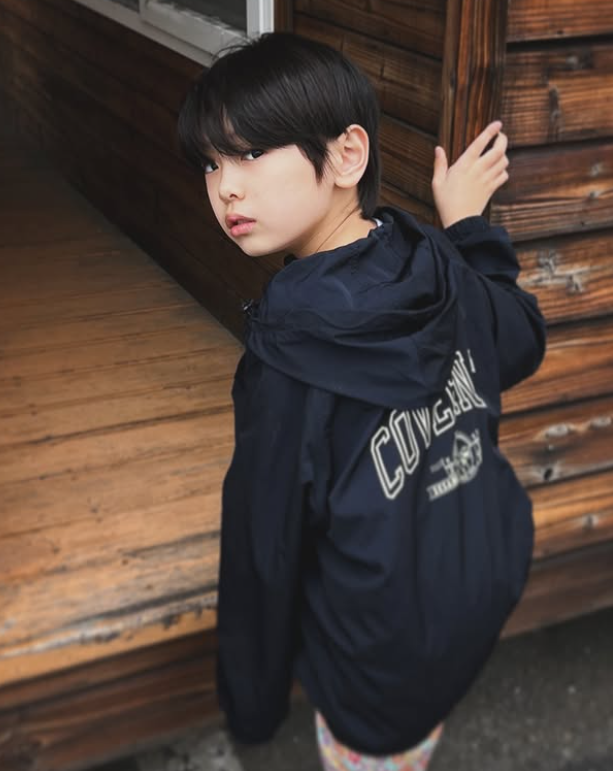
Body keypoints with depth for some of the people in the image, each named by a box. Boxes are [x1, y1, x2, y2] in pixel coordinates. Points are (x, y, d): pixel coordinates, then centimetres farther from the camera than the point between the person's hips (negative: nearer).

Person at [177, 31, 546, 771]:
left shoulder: (290, 351, -28)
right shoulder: (449, 270, -12)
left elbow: (265, 544, -19)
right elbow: (521, 345, 11)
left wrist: (253, 697, -4)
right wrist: (469, 225, 18)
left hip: (383, 661, -6)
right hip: (488, 585, 6)